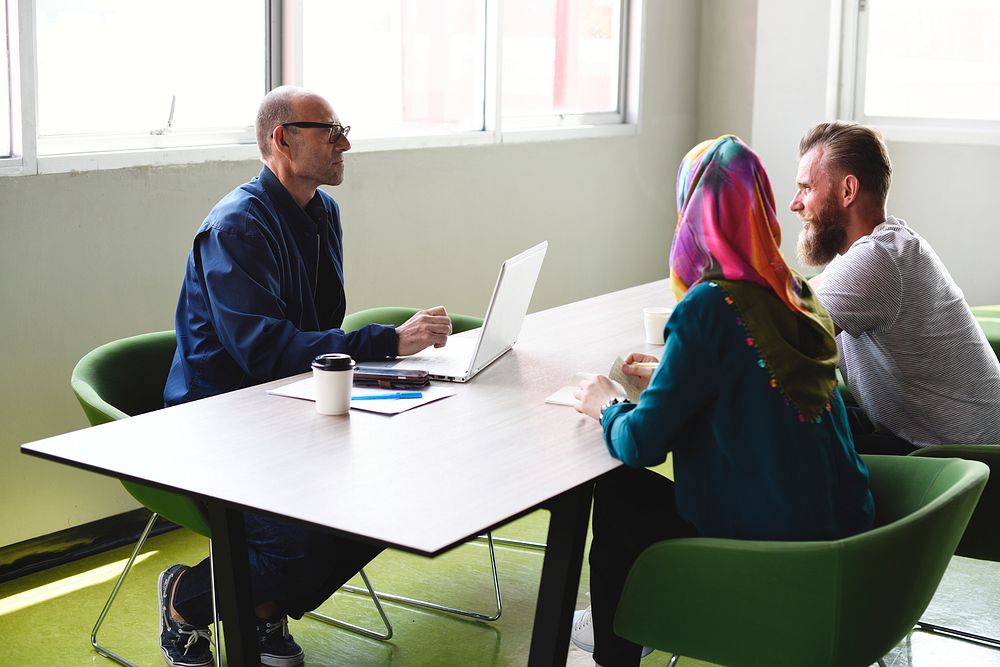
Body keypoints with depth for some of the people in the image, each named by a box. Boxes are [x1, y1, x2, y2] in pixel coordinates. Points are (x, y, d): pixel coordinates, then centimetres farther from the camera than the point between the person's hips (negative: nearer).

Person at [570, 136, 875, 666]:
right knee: (648, 490, 25)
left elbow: (641, 443, -16)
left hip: (770, 544, -7)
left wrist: (605, 408, 4)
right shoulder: (795, 294, 3)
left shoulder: (709, 306, -20)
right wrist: (672, 373, 25)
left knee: (617, 493, 13)